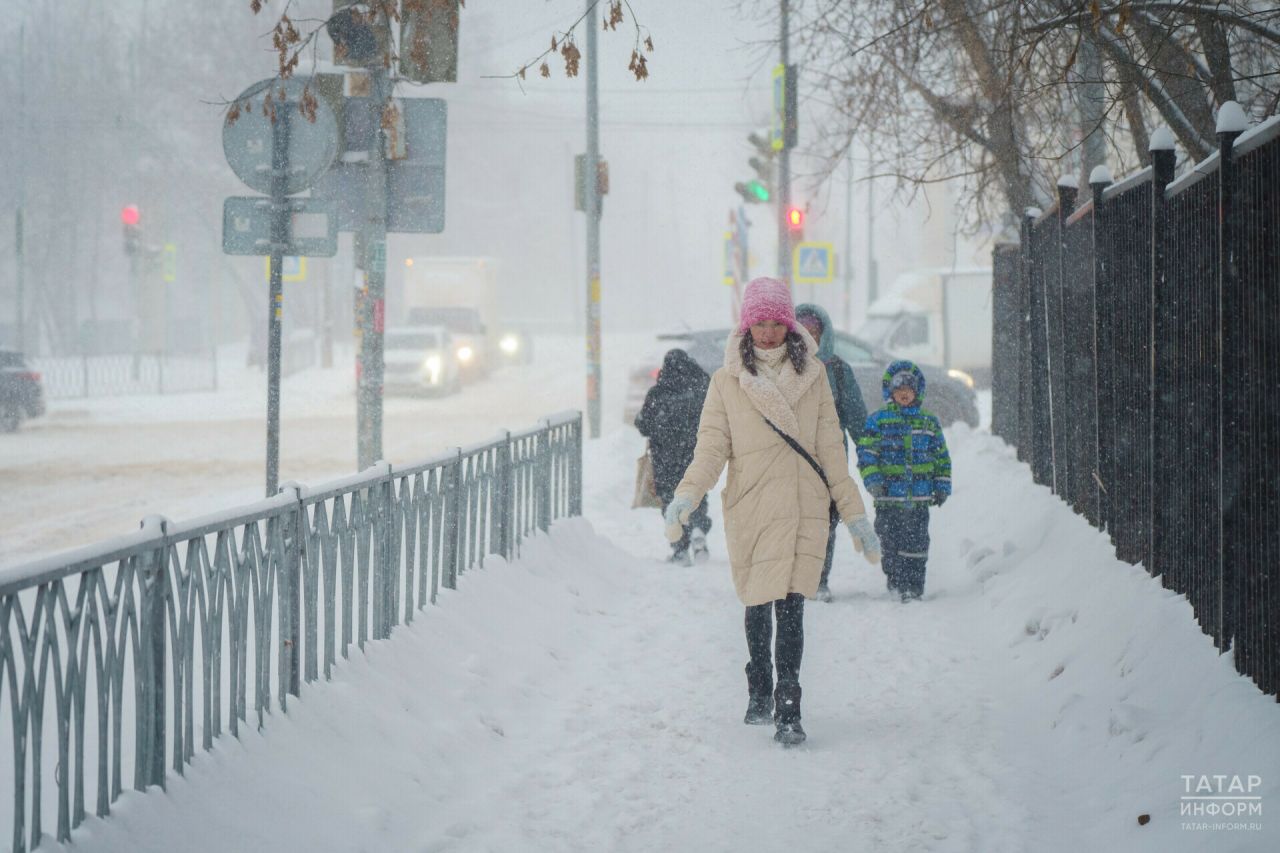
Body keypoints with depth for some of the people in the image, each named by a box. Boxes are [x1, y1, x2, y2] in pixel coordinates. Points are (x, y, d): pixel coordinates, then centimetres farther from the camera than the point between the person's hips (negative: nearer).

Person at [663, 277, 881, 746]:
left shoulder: (811, 376, 8)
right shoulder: (727, 381, 6)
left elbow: (831, 451, 10)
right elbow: (711, 448, 0)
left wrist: (855, 515, 8)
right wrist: (686, 497, -17)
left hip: (803, 505, -1)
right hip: (749, 507, 1)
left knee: (790, 605, -13)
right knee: (757, 604, 10)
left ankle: (788, 711, -14)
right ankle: (759, 691, 32)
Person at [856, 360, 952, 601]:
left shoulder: (929, 423, 12)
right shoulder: (878, 420, 3)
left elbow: (942, 457, 17)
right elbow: (866, 451, -2)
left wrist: (942, 486, 10)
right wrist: (872, 480, -15)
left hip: (919, 499, 2)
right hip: (889, 498, -2)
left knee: (917, 543, -1)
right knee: (891, 544, -1)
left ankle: (915, 586, 4)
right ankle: (895, 584, 9)